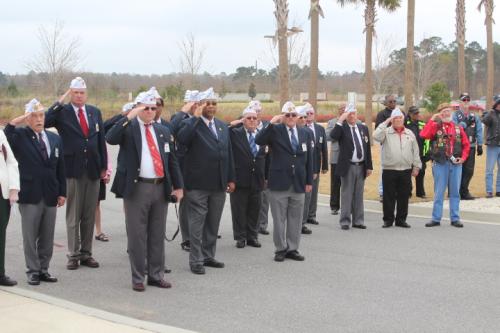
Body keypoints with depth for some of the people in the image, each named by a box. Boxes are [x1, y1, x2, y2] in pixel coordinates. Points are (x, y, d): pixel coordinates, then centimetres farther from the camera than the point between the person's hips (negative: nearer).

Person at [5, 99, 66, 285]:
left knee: (47, 237, 9)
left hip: (51, 196, 4)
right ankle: (33, 271, 13)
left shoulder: (54, 139, 11)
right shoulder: (20, 137, -2)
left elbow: (60, 168, 12)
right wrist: (17, 121, -25)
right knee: (30, 237, 4)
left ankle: (43, 269, 19)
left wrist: (62, 192, 8)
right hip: (30, 196, -4)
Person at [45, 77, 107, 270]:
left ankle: (86, 253, 17)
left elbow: (101, 140, 12)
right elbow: (44, 122, -21)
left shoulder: (95, 112, 9)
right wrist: (60, 102, -20)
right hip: (73, 169, -4)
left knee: (89, 215, 9)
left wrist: (104, 166, 8)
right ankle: (73, 255, 10)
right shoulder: (62, 112, -2)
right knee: (73, 215, 3)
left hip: (93, 169, 4)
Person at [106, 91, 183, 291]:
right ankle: (137, 278, 11)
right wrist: (129, 117, -22)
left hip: (161, 187, 4)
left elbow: (172, 161, 14)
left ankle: (156, 275, 21)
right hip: (137, 188, -4)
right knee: (137, 236, 2)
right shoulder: (128, 127, 0)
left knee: (157, 235, 11)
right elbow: (110, 139, -21)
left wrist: (178, 186, 8)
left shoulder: (163, 131, 13)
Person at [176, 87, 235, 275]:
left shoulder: (222, 126, 15)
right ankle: (196, 261, 6)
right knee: (197, 223, 0)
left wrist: (231, 178, 12)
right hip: (198, 184, -6)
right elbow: (182, 139, -25)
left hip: (219, 184, 6)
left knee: (213, 223, 13)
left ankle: (208, 256, 23)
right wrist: (196, 117, -22)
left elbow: (228, 153, 16)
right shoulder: (191, 124, -4)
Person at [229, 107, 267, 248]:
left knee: (254, 210, 10)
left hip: (257, 180, 3)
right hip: (240, 178, -3)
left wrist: (265, 176, 7)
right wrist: (232, 124, -18)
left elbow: (265, 156, 12)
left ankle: (252, 236, 21)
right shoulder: (235, 133, -2)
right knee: (239, 210, 4)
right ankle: (240, 237, 15)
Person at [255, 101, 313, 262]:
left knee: (295, 219, 9)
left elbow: (309, 158, 10)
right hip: (279, 182, -3)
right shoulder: (275, 131, -3)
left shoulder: (304, 133, 8)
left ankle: (292, 249, 19)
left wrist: (309, 181, 7)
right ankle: (281, 249, 14)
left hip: (298, 183, 4)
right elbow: (259, 140, -20)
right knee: (279, 219, 4)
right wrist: (271, 124, -27)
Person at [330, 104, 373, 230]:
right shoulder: (342, 127, -2)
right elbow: (333, 136, -25)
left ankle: (358, 221, 17)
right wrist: (340, 120, -25)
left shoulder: (363, 128, 11)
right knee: (346, 195, 0)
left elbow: (367, 148, 11)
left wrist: (369, 166, 7)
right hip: (348, 167, -4)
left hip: (361, 167, 4)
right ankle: (345, 221, 6)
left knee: (359, 195, 10)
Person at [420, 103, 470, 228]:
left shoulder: (458, 128, 10)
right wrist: (432, 120, -15)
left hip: (456, 163, 3)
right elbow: (424, 134, -18)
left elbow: (466, 144, 11)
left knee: (455, 192, 7)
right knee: (439, 192, 2)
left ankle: (455, 218, 14)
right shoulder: (435, 126, 1)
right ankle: (436, 219, 9)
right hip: (440, 164, -3)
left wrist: (463, 158, -2)